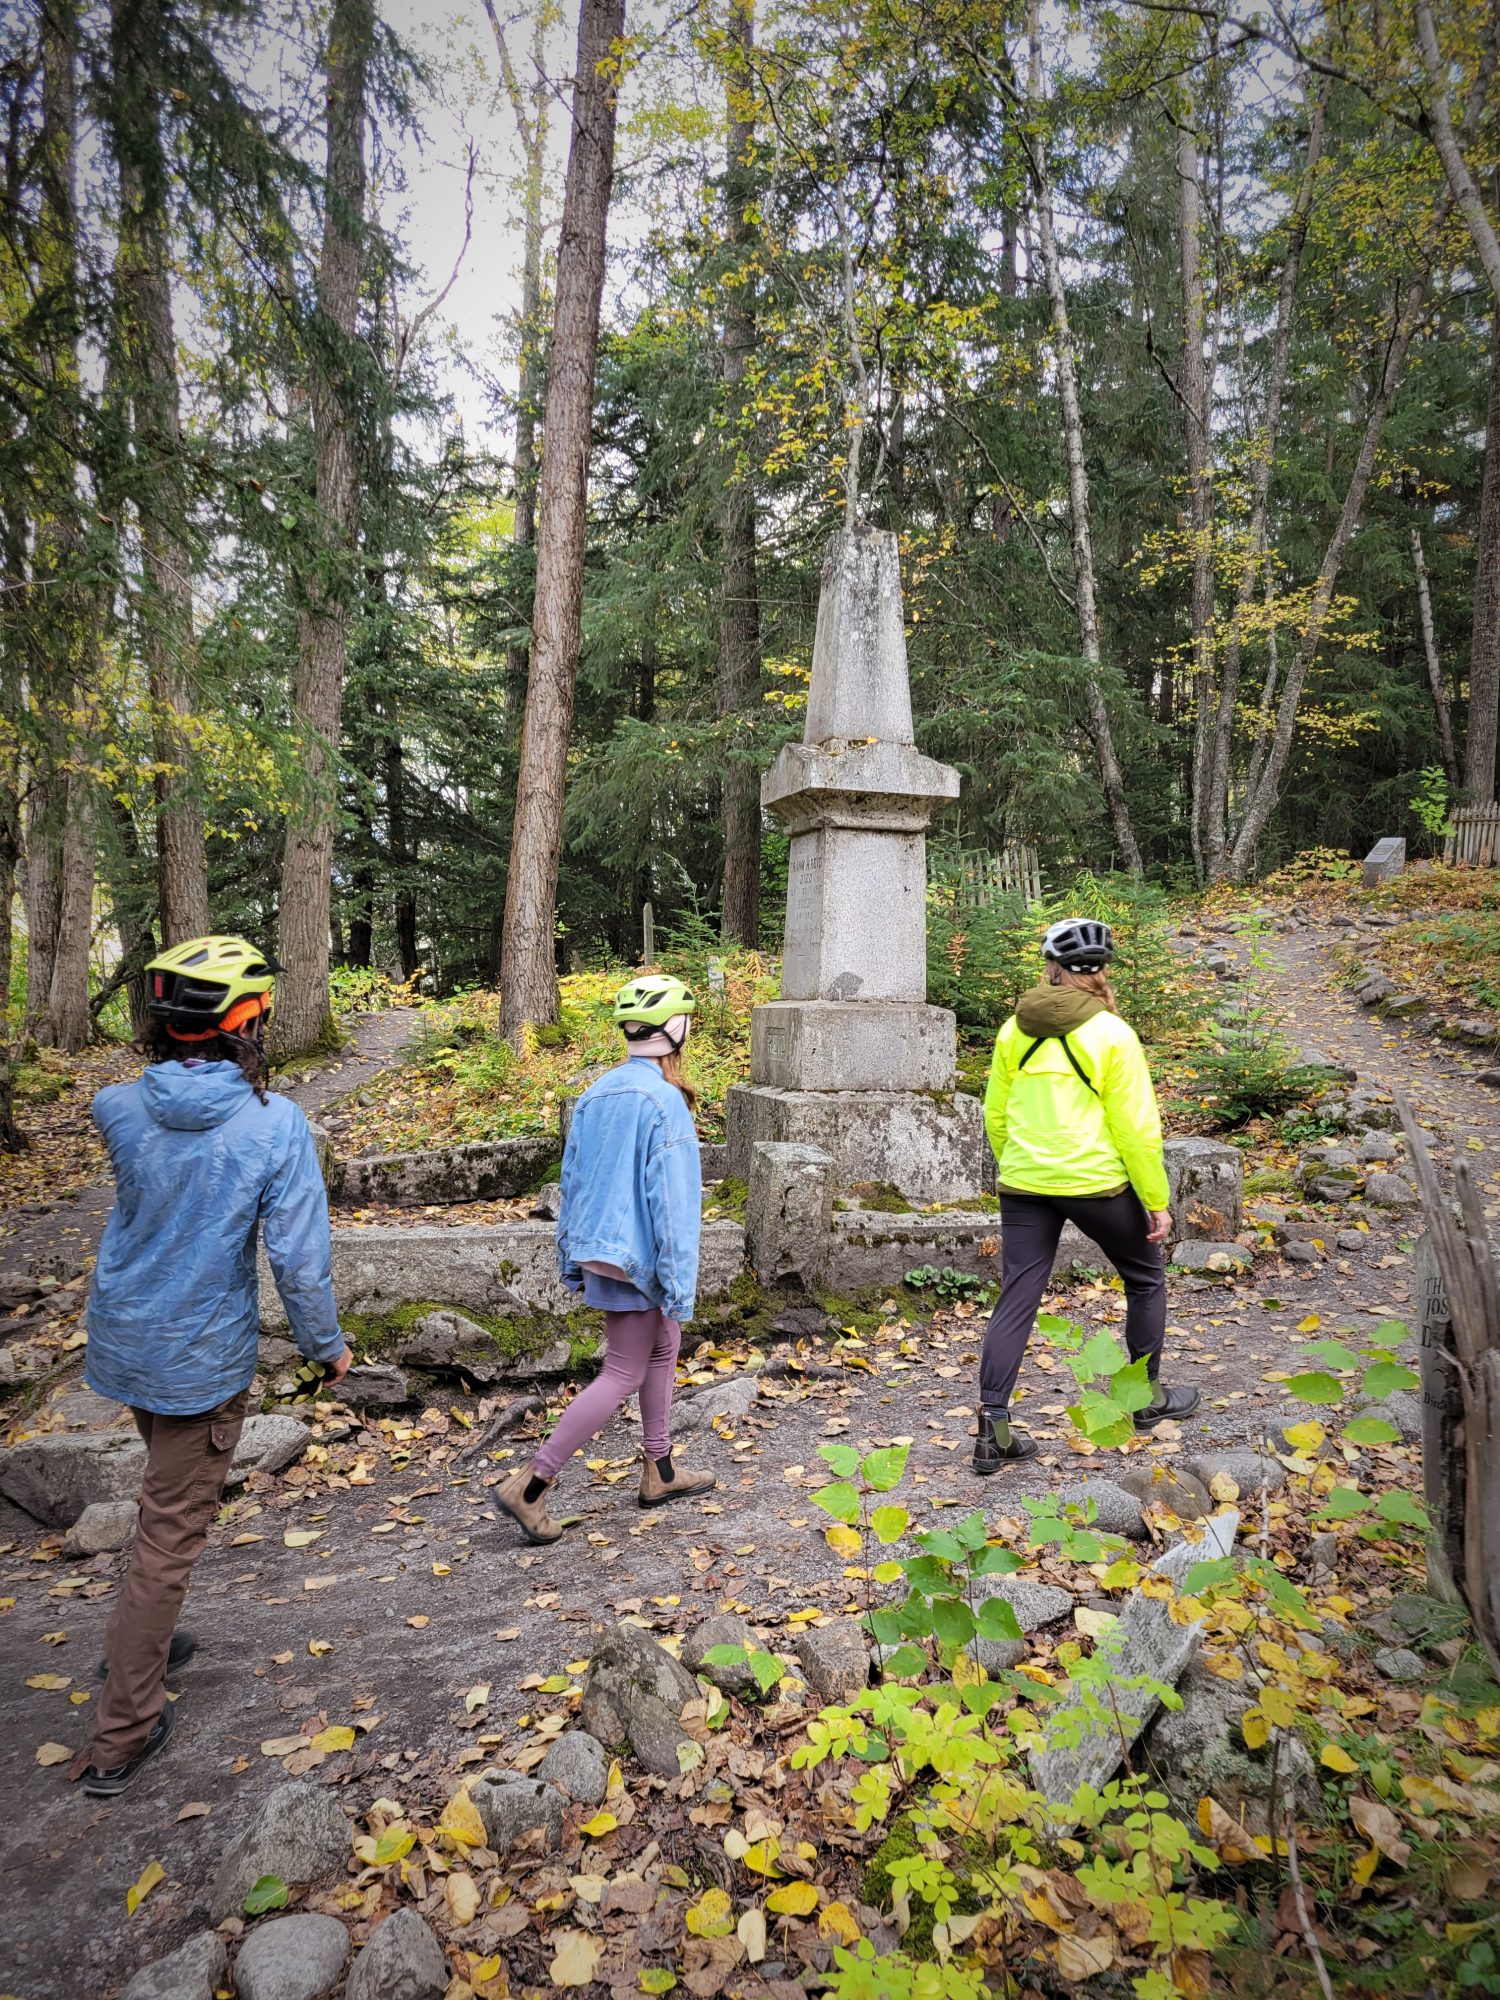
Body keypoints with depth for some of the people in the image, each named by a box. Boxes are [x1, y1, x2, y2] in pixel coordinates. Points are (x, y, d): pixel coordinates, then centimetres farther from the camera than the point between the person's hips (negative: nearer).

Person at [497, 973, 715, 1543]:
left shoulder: (596, 1093, 3)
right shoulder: (663, 1100, -20)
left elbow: (573, 1178, 9)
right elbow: (670, 1197, -19)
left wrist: (572, 1258, 17)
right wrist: (678, 1281, -13)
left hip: (600, 1249, 8)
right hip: (636, 1258, -8)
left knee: (664, 1347, 22)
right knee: (623, 1375, 3)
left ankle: (659, 1471, 34)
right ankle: (529, 1486, 4)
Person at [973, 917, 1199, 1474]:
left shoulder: (1015, 1029, 2)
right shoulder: (1111, 1033, -10)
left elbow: (995, 1113, 9)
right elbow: (1137, 1127, -10)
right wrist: (1157, 1201, -2)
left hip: (1023, 1183, 3)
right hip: (1095, 1183, -3)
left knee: (1016, 1299, 5)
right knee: (1146, 1279, 22)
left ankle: (993, 1430, 0)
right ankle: (1148, 1398, 34)